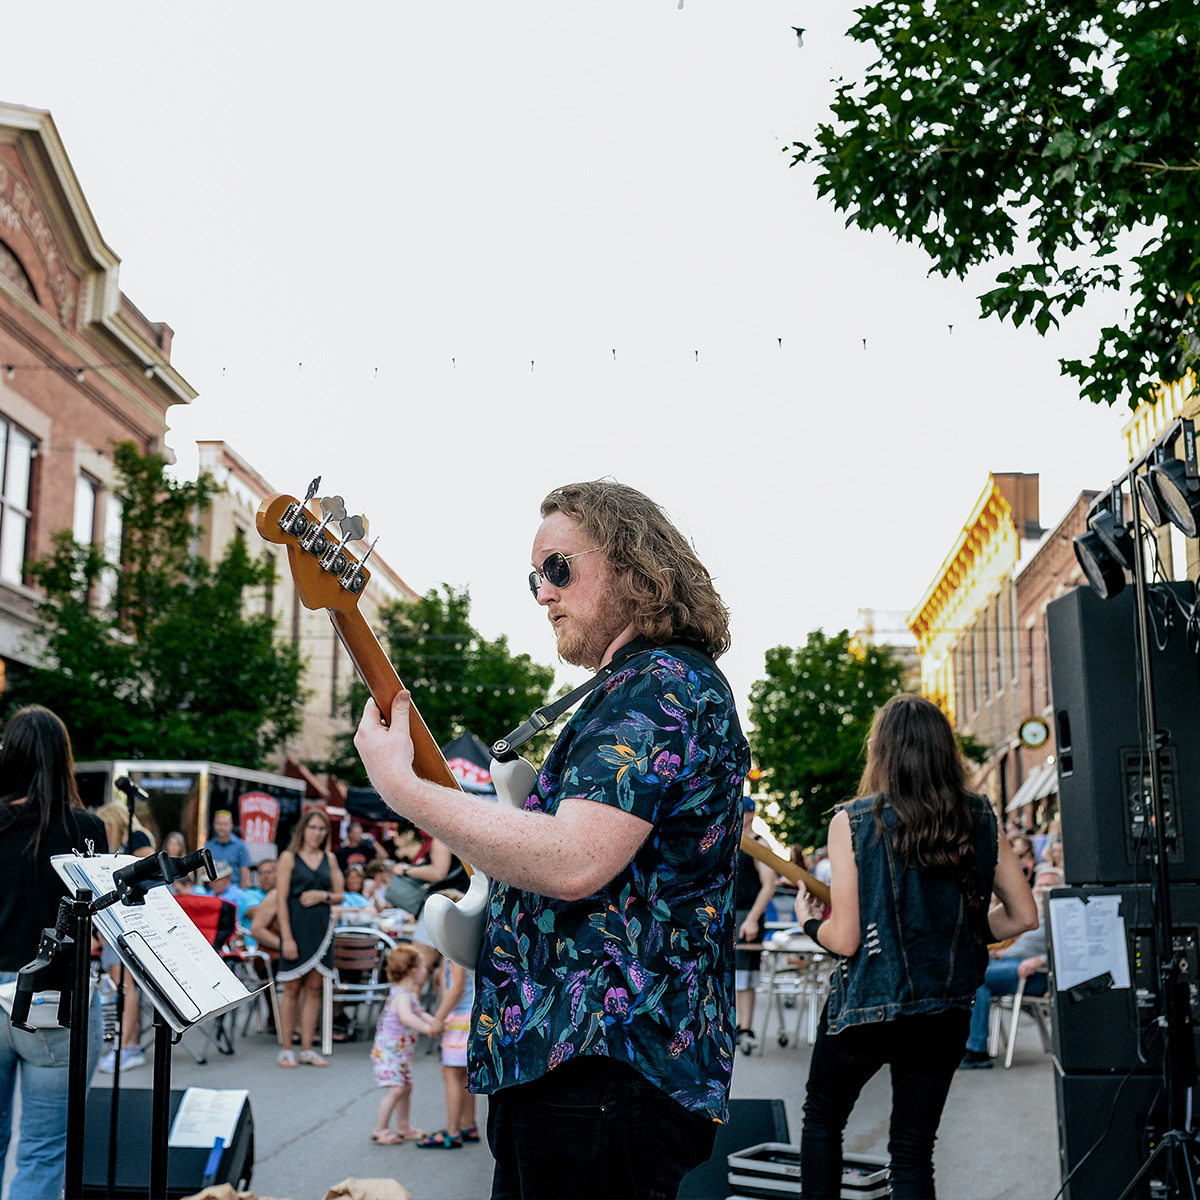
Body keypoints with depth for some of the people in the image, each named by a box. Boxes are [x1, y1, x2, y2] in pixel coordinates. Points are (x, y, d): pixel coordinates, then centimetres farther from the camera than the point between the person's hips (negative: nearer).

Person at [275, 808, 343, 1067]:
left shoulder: (330, 859, 12)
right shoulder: (289, 858, -2)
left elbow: (339, 896, 15)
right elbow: (281, 899, -7)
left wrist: (323, 896, -7)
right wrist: (286, 937, -14)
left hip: (321, 929, 4)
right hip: (296, 927, -4)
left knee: (314, 988, 5)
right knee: (293, 988, -1)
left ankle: (307, 1049, 11)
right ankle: (287, 1049, 7)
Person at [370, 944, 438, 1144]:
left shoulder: (411, 995, 11)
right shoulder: (401, 996, -23)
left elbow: (419, 1014, 25)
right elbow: (407, 1017, -42)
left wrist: (433, 1022, 8)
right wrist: (427, 1028, -47)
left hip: (401, 1053, 10)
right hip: (388, 1051, -10)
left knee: (406, 1087, 15)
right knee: (396, 1089, -14)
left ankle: (404, 1128, 27)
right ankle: (380, 1129, -4)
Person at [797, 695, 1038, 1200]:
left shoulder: (852, 821, -13)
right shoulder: (979, 821, -3)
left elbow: (845, 939, -16)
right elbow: (1023, 916, 1)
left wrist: (809, 920, 5)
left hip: (864, 1006, -3)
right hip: (946, 1012, 3)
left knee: (821, 1119, 22)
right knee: (913, 1151, 13)